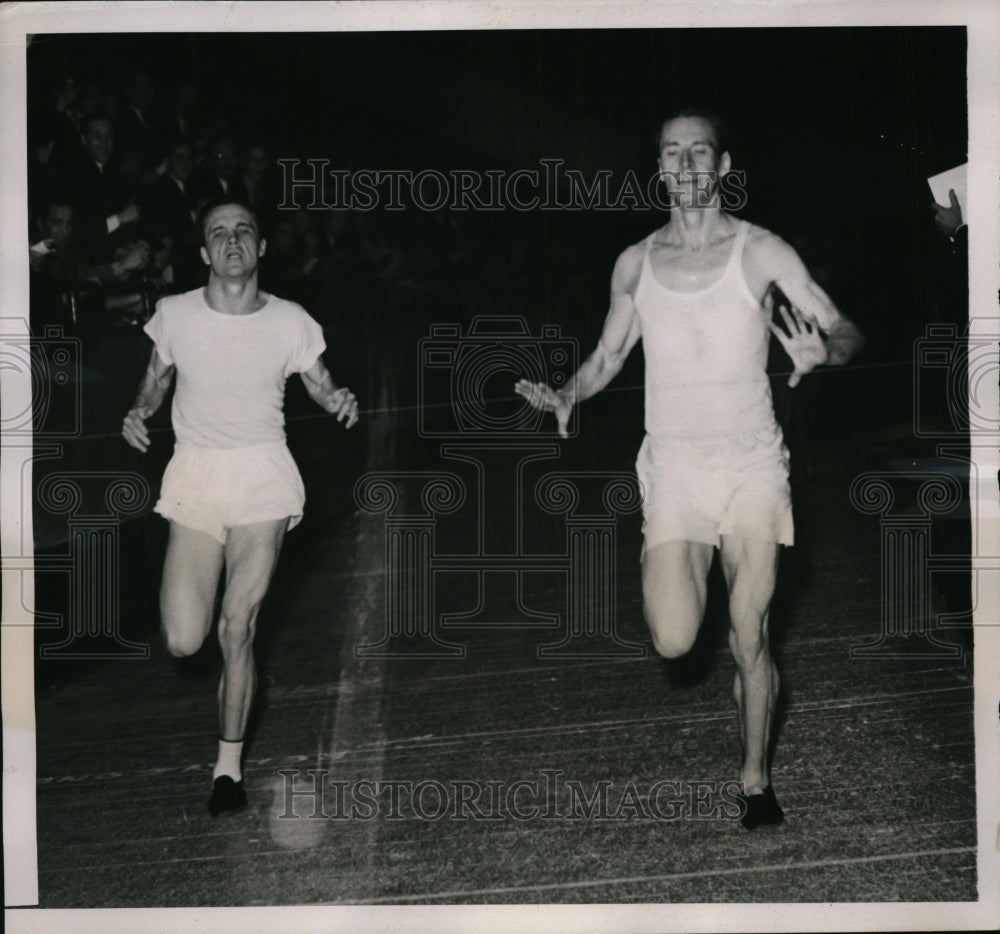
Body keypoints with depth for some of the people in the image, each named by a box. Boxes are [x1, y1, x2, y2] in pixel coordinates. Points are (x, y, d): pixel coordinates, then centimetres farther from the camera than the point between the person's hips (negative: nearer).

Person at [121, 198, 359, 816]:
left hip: (263, 481, -1)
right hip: (195, 478, 1)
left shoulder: (290, 322, -4)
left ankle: (229, 767, 12)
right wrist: (140, 413, -8)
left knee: (237, 629, -4)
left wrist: (339, 401, -13)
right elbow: (157, 379, 14)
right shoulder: (175, 315, -3)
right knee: (184, 642, -7)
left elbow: (321, 385, 10)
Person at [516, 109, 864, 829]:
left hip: (751, 460, -1)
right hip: (673, 465, 2)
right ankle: (691, 572, 27)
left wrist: (823, 351, -31)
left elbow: (844, 330, -7)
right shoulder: (635, 264, 5)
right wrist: (566, 397, -3)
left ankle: (757, 779, 18)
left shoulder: (761, 252, -3)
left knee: (749, 635, -2)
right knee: (674, 641, -10)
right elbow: (608, 356, 17)